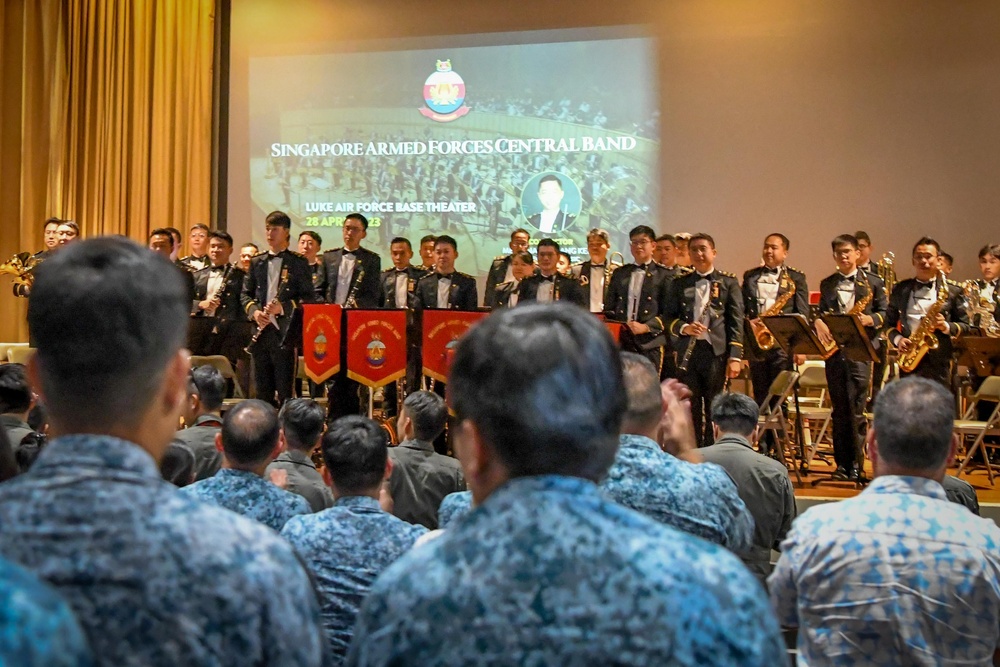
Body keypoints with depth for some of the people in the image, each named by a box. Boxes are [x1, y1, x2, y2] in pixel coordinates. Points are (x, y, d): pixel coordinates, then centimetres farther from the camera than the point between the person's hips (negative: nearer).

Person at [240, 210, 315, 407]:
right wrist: (254, 311, -5)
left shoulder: (299, 263, 1)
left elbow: (307, 298, -3)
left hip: (286, 332, -4)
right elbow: (245, 294, 15)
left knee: (285, 391, -4)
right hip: (261, 332, 5)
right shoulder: (257, 262, 14)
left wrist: (284, 307, -18)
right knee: (262, 390, 9)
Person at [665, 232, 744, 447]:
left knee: (714, 409, 0)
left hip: (717, 351, -2)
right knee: (690, 408, 4)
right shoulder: (679, 283, 13)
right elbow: (668, 317, 11)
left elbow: (736, 321, 1)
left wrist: (735, 357, -8)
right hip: (687, 352, 2)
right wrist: (684, 327, -12)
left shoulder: (728, 282, 6)